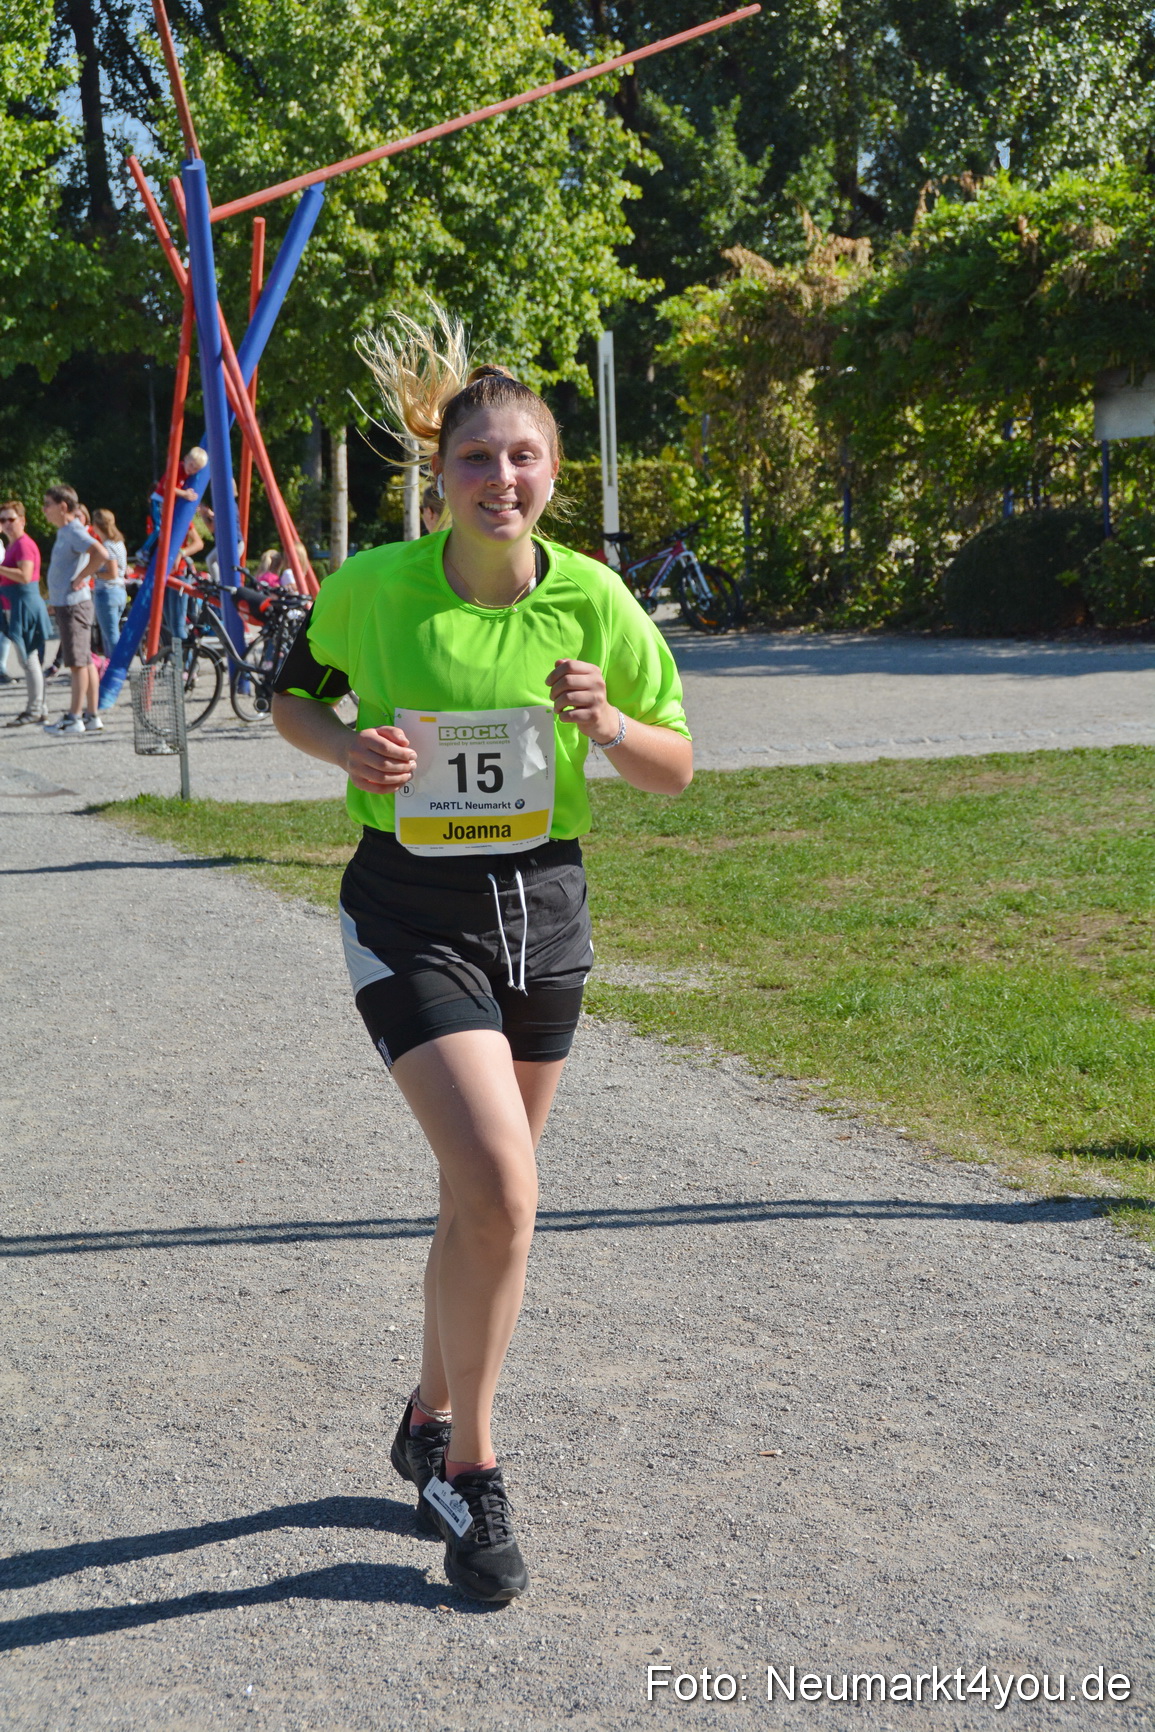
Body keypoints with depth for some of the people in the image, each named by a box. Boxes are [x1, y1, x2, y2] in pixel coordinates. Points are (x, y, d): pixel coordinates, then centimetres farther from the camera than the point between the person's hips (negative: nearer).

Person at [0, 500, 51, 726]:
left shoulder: (23, 544, -14)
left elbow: (24, 575, -27)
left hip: (26, 604, -11)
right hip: (19, 606, 11)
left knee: (28, 660, -7)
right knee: (30, 660, 13)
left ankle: (34, 710, -3)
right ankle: (37, 708, 19)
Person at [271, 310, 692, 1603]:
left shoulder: (592, 598, -4)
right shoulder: (373, 586, -10)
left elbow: (677, 768, 3)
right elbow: (291, 695, 8)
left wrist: (604, 723, -18)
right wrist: (349, 747, -14)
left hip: (543, 909, 4)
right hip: (412, 914, -4)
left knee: (481, 1194, 16)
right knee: (501, 1193, -17)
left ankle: (431, 1421, 39)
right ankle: (470, 1470, 3)